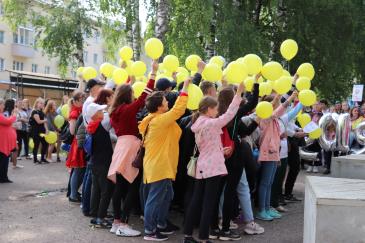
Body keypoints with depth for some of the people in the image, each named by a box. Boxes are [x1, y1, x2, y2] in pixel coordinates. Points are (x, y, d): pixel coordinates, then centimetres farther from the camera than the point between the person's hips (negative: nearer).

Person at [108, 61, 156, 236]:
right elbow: (144, 95, -15)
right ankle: (123, 224, -4)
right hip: (130, 147, -8)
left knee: (120, 187, 10)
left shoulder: (115, 110, 11)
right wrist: (154, 73, -13)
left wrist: (127, 81, 39)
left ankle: (116, 222, 15)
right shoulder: (128, 109, -11)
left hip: (120, 146, 9)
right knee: (133, 187, -4)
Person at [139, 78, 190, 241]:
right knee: (155, 198, -3)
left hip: (159, 165, 10)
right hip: (159, 166, -10)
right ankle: (149, 231, 5)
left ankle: (160, 224, 29)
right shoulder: (160, 120, -19)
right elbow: (178, 109, -20)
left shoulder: (153, 119, 9)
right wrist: (185, 88, -13)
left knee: (166, 196, 19)